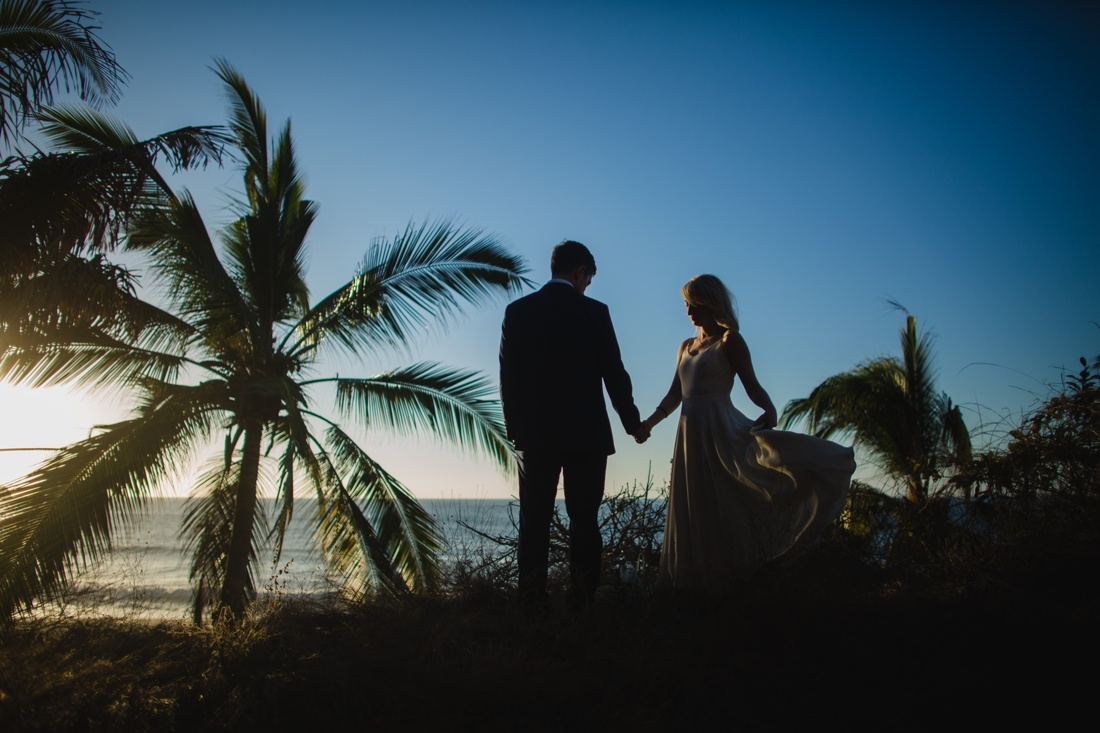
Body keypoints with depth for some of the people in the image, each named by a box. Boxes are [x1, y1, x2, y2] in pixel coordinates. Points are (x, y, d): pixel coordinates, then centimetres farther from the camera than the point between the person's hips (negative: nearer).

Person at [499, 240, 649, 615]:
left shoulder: (517, 311, 3)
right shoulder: (594, 312, -3)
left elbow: (508, 377, 2)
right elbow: (614, 375, -1)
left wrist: (514, 428, 10)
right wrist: (633, 423, 11)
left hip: (534, 435, 2)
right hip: (586, 435, -2)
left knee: (534, 524, 4)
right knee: (584, 523, 5)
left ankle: (533, 605, 1)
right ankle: (582, 603, 5)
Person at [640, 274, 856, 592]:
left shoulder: (729, 341, -1)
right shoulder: (686, 347, 17)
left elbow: (751, 385, -8)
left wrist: (770, 410, -26)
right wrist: (650, 422, 10)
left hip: (721, 433, -7)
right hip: (690, 435, 7)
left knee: (724, 510, -7)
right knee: (692, 514, 7)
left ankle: (733, 587, -2)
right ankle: (698, 585, 13)